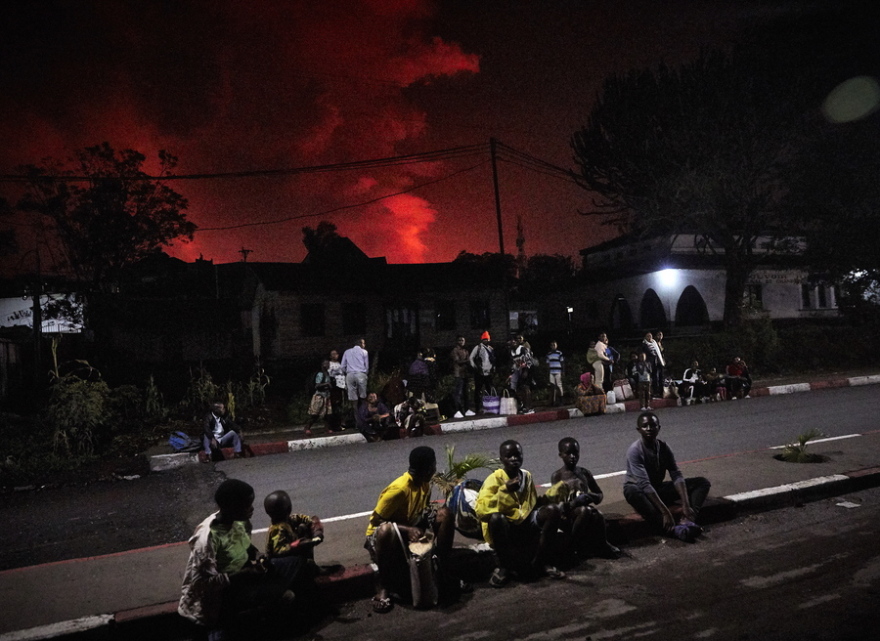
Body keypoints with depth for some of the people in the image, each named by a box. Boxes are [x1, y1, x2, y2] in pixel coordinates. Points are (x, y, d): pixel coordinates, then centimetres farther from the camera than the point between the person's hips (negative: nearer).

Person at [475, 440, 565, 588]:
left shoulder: (527, 476, 6)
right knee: (496, 518, -37)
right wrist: (505, 490, -29)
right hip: (505, 530, -5)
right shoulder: (494, 479, -12)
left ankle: (540, 562, -3)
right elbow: (480, 510, -24)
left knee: (552, 510, -16)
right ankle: (504, 565, -10)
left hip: (526, 527, 5)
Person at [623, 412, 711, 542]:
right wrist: (665, 511, -40)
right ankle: (674, 529, -52)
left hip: (659, 488, 6)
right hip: (640, 491, -6)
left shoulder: (664, 447, -5)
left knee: (702, 482, -7)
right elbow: (644, 484, -32)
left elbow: (677, 476, -13)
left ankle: (687, 520, -33)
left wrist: (686, 504, -28)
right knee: (631, 490, -43)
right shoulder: (634, 451, -23)